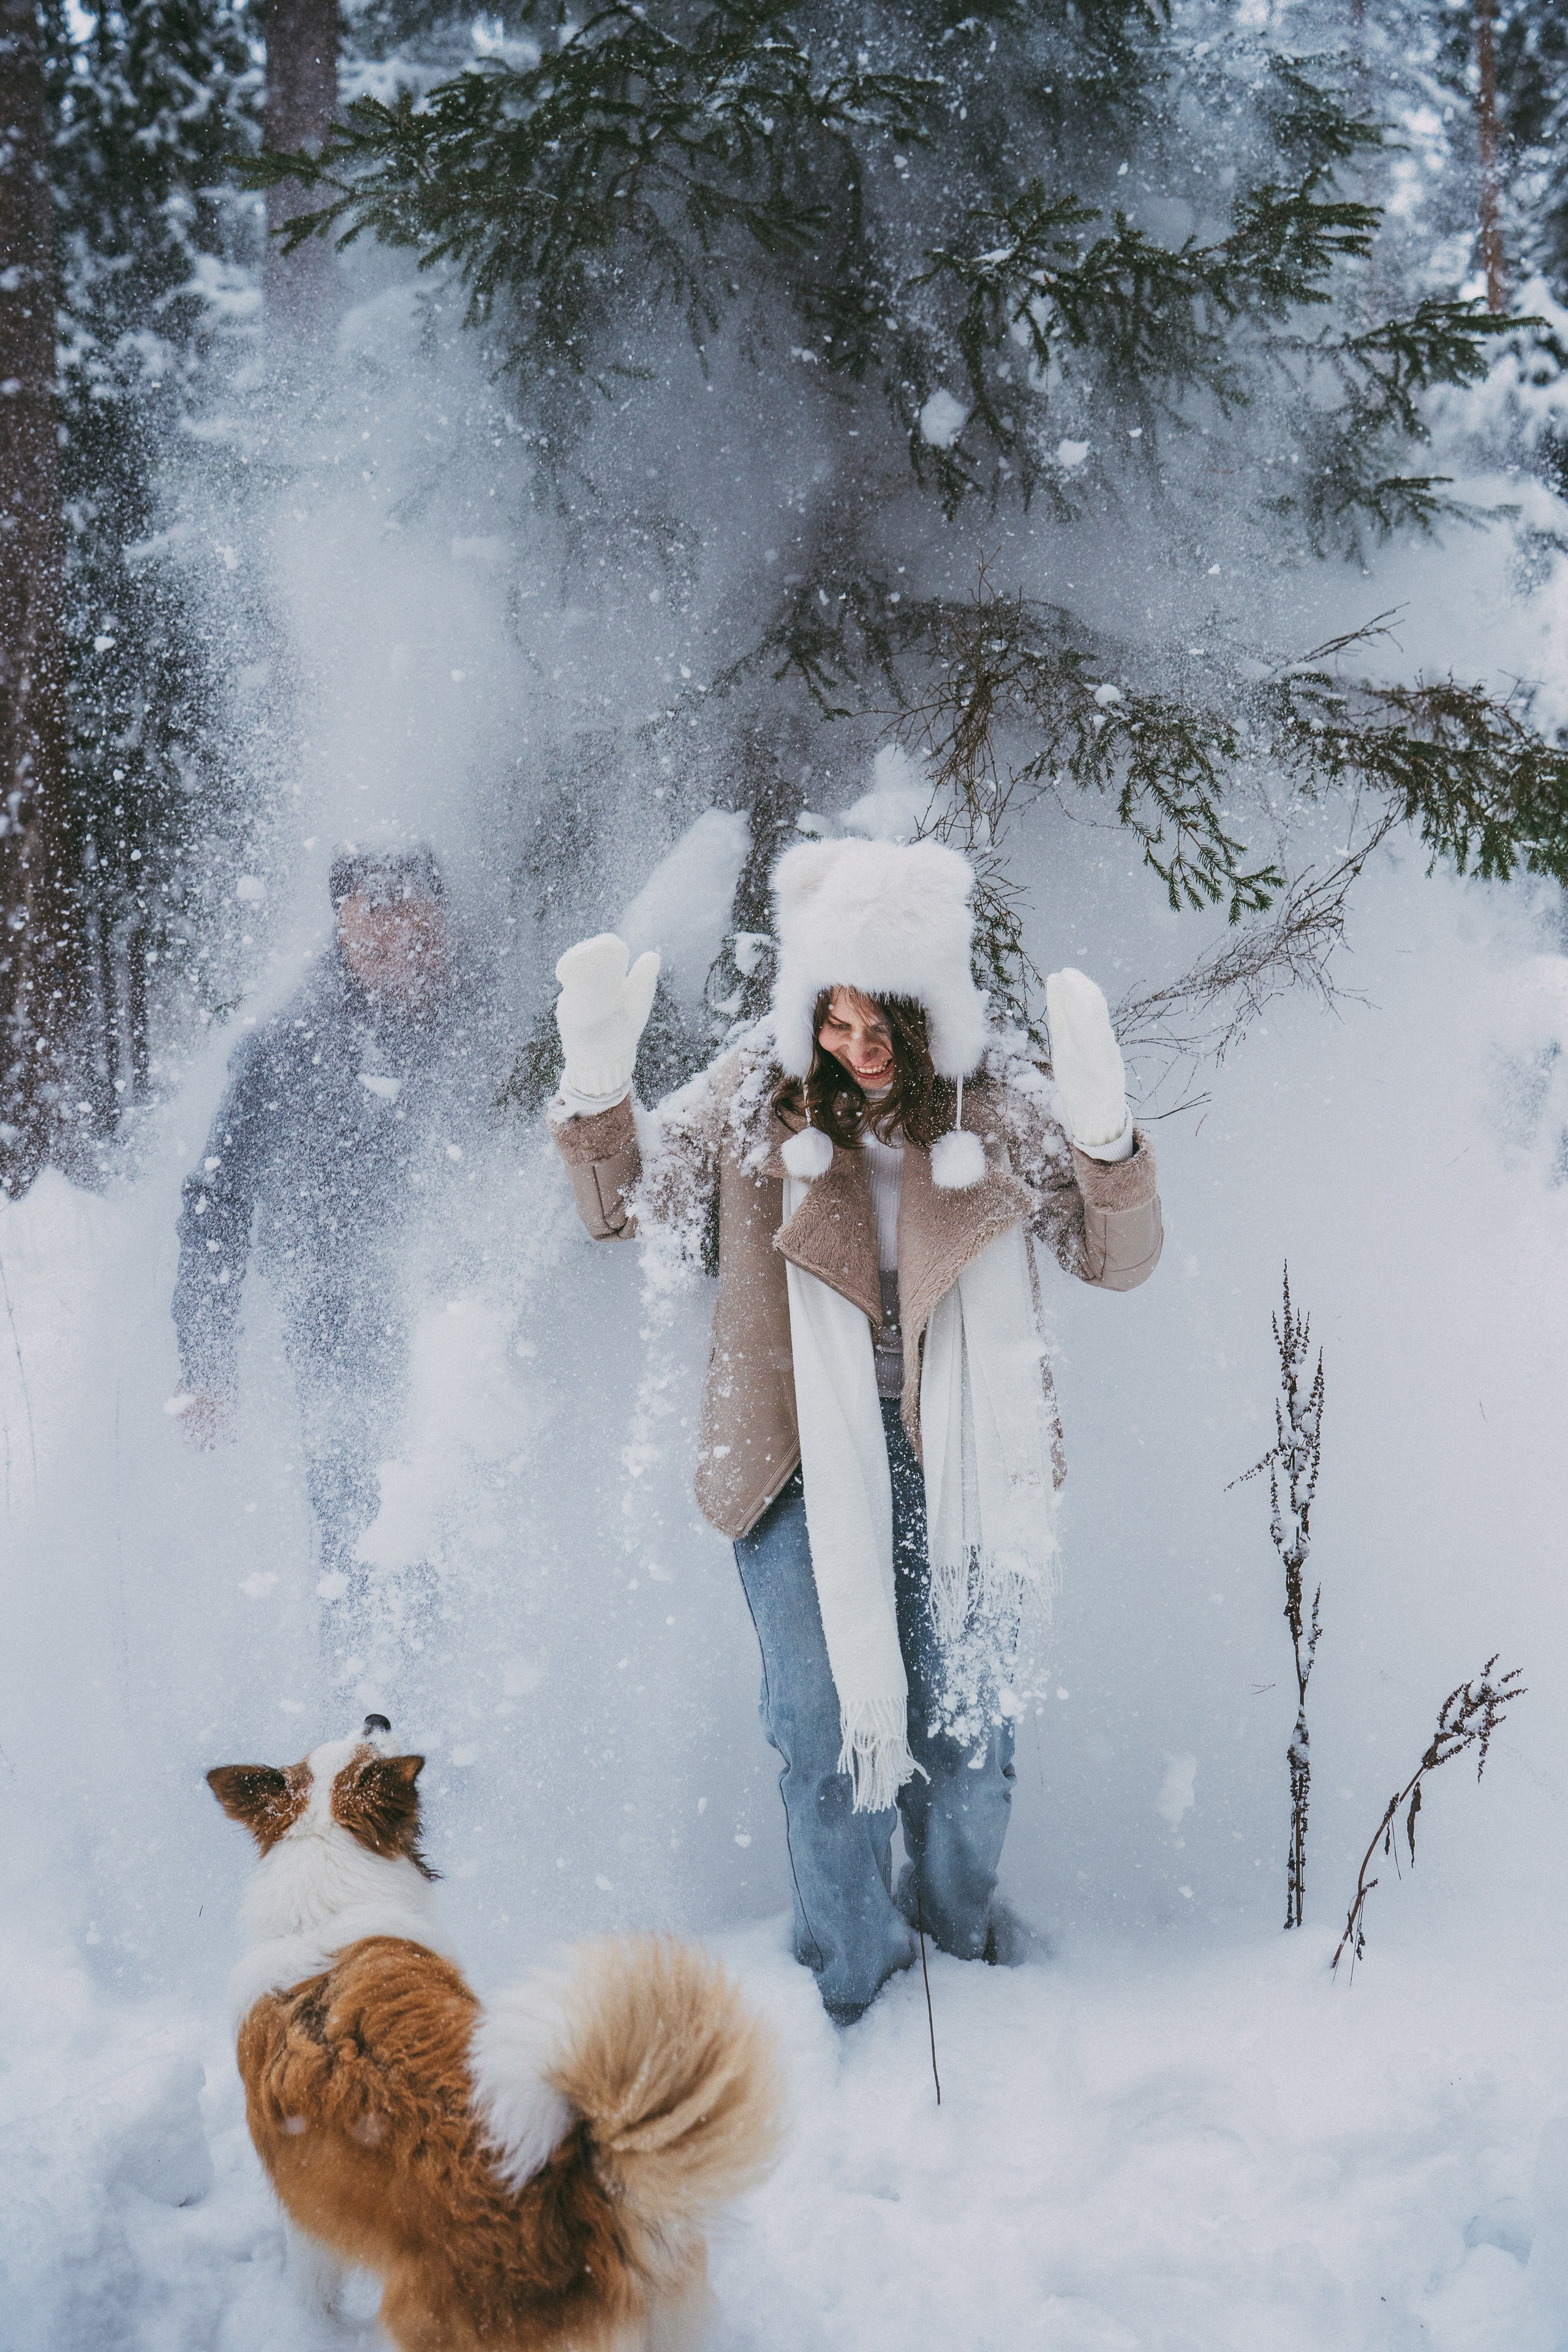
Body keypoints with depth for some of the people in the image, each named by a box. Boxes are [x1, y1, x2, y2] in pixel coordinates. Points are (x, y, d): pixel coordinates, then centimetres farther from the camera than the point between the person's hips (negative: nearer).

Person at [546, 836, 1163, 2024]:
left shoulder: (1001, 1099, -5)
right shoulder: (755, 1091, -5)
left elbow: (1121, 1258, -4)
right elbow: (627, 1208, 6)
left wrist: (1104, 1139, -24)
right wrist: (598, 1089, -13)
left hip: (954, 1456, 1)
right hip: (803, 1453, 0)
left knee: (963, 1712, 14)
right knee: (826, 1724, 4)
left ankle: (961, 1920, 41)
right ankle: (850, 1981, 25)